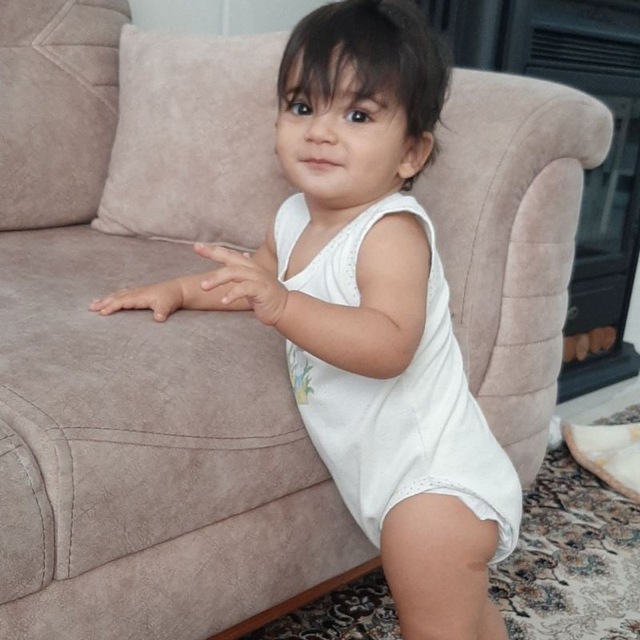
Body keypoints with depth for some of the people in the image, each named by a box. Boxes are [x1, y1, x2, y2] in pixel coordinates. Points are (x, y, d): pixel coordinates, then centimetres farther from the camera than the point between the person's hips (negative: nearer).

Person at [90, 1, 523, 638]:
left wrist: (284, 306, -45)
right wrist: (178, 289, 16)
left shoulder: (393, 229, -22)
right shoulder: (295, 216, 3)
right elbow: (261, 276, 25)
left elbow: (390, 347, -37)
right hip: (390, 477, 9)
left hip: (433, 475, -9)